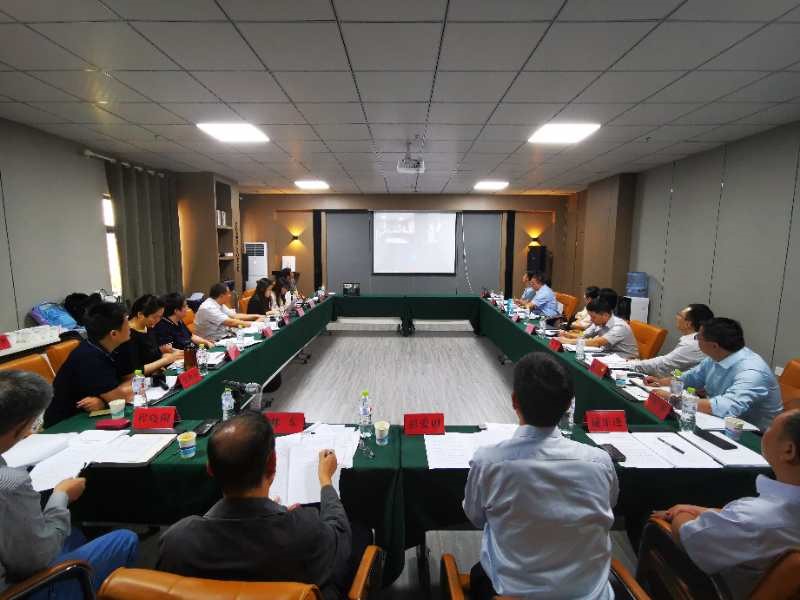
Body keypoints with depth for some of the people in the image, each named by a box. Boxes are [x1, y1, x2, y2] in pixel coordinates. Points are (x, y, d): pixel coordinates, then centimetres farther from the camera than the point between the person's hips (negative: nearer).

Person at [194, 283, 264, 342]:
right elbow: (230, 322, -25)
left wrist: (255, 316, 8)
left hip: (223, 336, 9)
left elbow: (234, 315, 13)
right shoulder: (209, 308, -21)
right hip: (214, 342, -9)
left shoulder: (219, 304, 8)